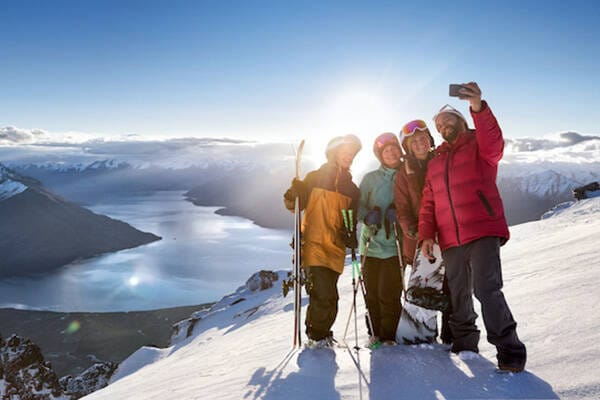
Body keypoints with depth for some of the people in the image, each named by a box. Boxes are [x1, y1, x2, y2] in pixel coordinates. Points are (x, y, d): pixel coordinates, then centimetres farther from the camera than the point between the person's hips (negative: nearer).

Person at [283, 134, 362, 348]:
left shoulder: (352, 189, 17)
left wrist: (351, 236, 1)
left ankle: (319, 334, 25)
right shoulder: (315, 177, 4)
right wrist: (294, 195, -19)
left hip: (335, 249, 5)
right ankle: (317, 336, 6)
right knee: (323, 294, -11)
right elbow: (295, 204, 2)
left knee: (329, 297, 8)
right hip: (313, 245, -4)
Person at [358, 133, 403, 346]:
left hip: (394, 244, -2)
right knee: (372, 292, 5)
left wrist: (398, 211, -15)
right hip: (371, 242, 2)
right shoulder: (370, 178, 9)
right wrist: (368, 215, -15)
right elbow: (358, 204, 6)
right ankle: (375, 334, 20)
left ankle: (388, 336, 8)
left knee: (389, 294, -7)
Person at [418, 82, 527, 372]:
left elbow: (493, 142, -21)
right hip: (450, 240, 6)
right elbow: (428, 203, 15)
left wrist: (478, 108, -39)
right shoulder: (435, 163, 19)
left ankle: (510, 353, -5)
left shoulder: (478, 146, 5)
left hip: (483, 231, -5)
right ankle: (464, 346, 26)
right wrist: (426, 234, 2)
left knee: (486, 289, -17)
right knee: (458, 296, 11)